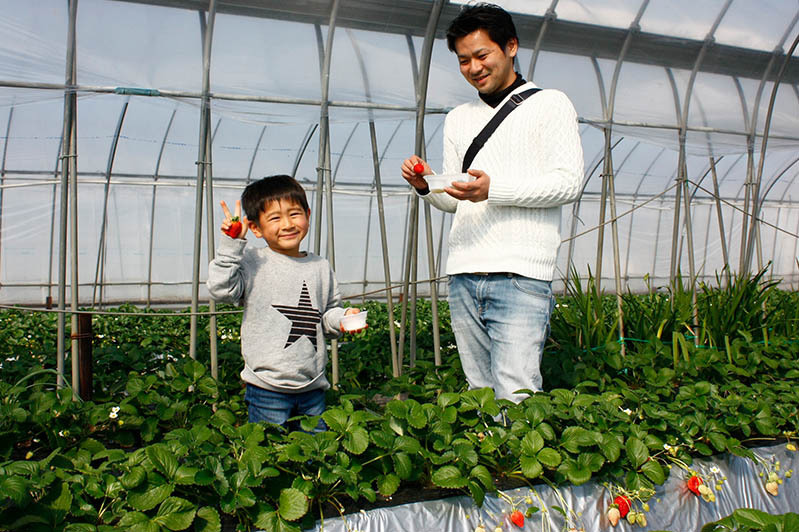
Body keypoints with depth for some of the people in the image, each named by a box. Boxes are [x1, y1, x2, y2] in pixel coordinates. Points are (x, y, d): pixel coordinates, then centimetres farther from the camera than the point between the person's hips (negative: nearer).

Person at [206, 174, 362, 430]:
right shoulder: (253, 263, -6)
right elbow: (220, 289, -20)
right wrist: (231, 244, -22)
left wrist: (343, 317, -4)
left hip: (313, 387, 5)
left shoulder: (321, 267, 8)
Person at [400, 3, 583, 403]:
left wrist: (495, 189, -18)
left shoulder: (549, 104, 6)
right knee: (479, 393, 8)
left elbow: (568, 182, -5)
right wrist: (427, 187, -1)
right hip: (463, 275, 5)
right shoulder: (458, 119, 21)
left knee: (516, 397, -12)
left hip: (520, 275, -5)